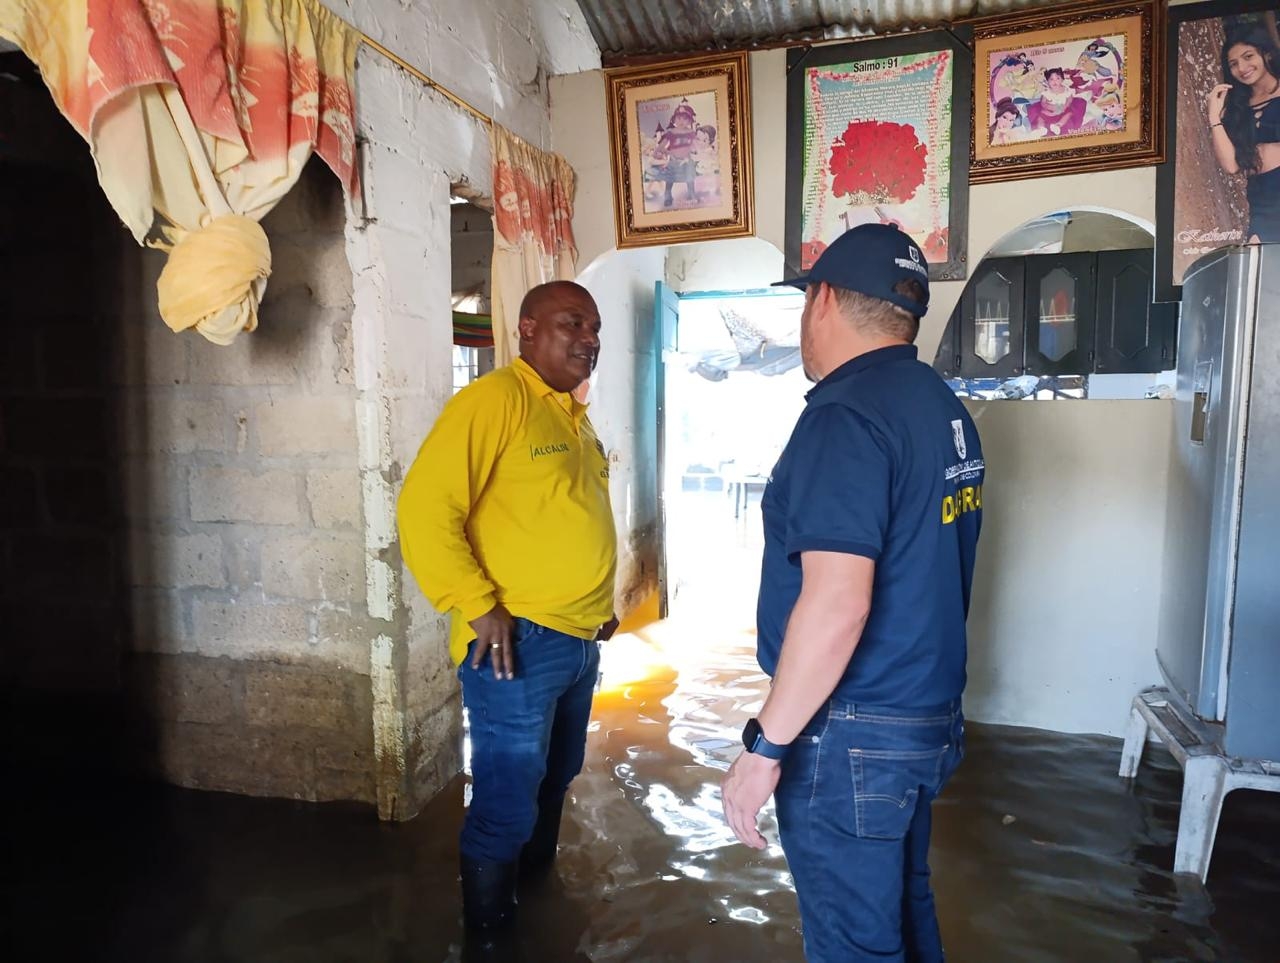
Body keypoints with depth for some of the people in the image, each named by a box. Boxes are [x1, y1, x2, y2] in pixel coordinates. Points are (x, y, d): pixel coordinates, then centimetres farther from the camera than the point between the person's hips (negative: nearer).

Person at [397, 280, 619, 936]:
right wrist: (477, 608, -21)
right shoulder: (494, 399, -15)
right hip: (519, 643, -9)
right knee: (507, 802, 4)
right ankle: (489, 927, 27)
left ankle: (537, 880, 46)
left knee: (554, 782, 24)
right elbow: (425, 508, -21)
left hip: (580, 642, 9)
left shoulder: (575, 416, 13)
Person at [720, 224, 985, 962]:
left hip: (854, 734, -9)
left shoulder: (846, 415, -21)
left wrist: (766, 745, -20)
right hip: (929, 716, 9)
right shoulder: (946, 408, 7)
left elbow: (836, 605, -28)